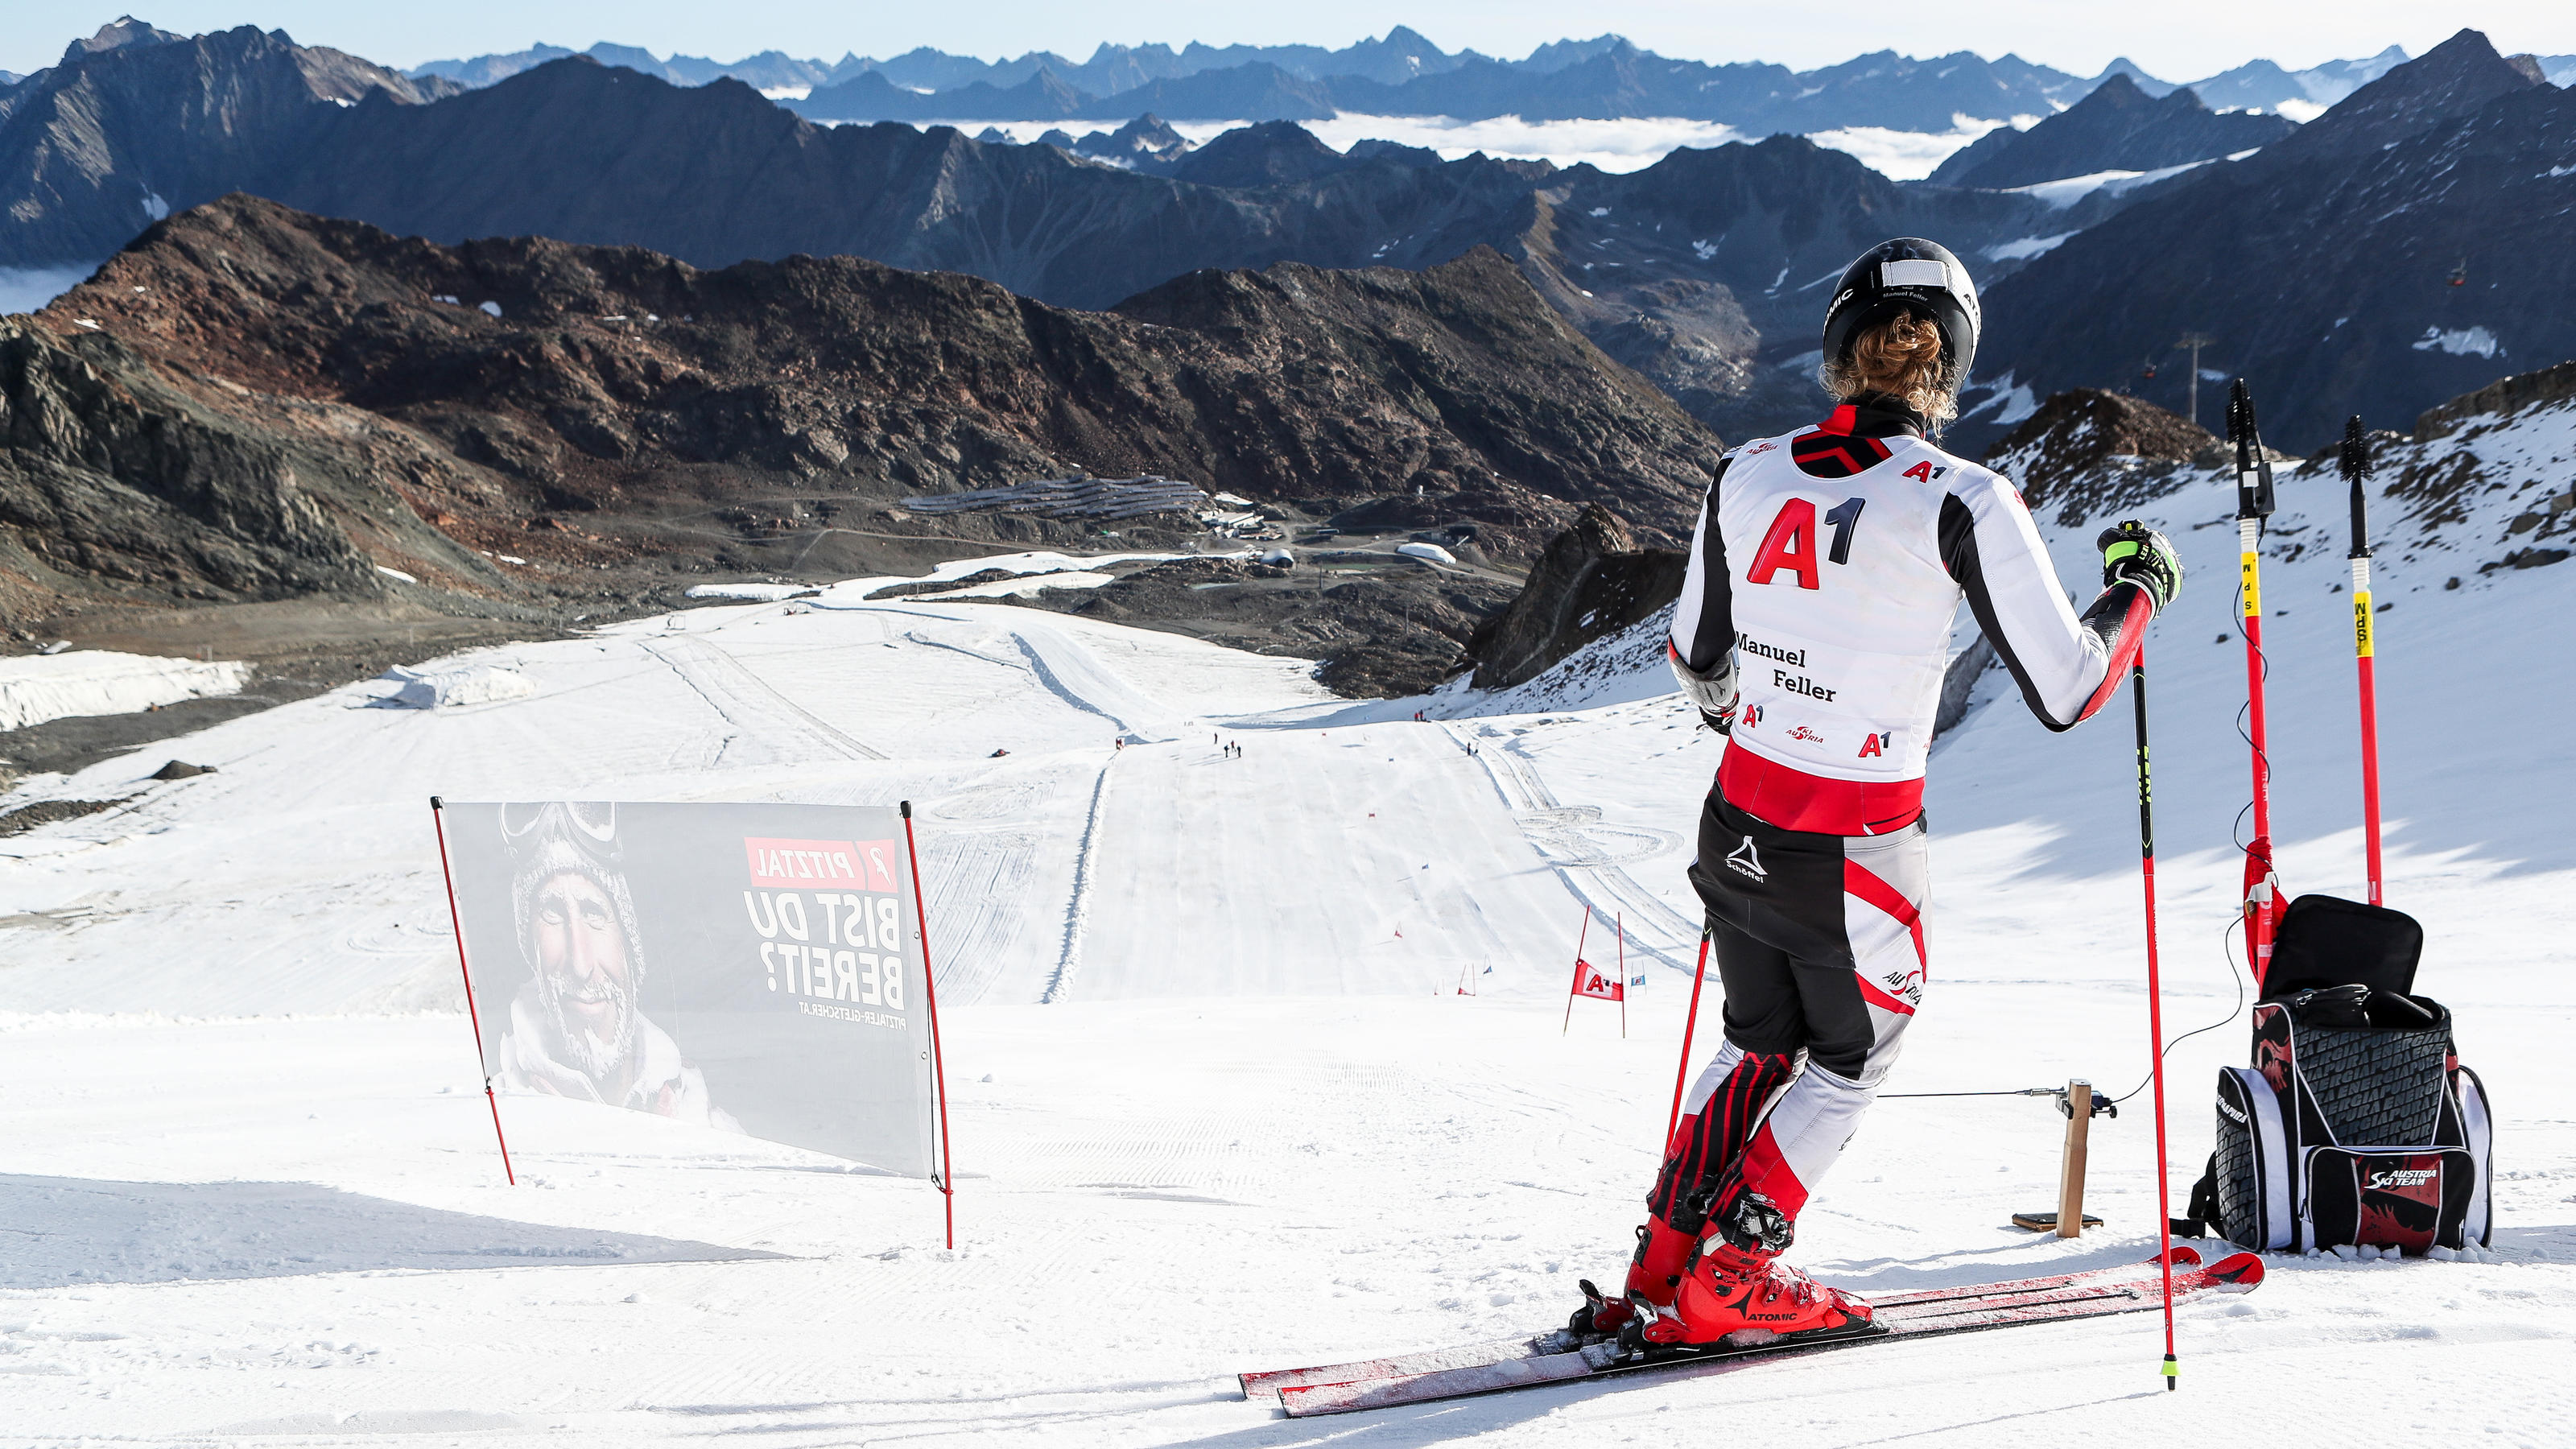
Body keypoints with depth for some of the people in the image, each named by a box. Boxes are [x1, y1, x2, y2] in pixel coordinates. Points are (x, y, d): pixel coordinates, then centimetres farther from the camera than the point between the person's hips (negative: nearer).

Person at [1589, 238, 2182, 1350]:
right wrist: (2137, 589, 5)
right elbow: (2067, 692, -13)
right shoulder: (1961, 505, -17)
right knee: (1850, 1059, 23)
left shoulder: (1748, 474, -2)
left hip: (1736, 830, 5)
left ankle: (1663, 1265, 27)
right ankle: (1729, 1280, 22)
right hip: (1858, 859, -4)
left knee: (1759, 1047, 28)